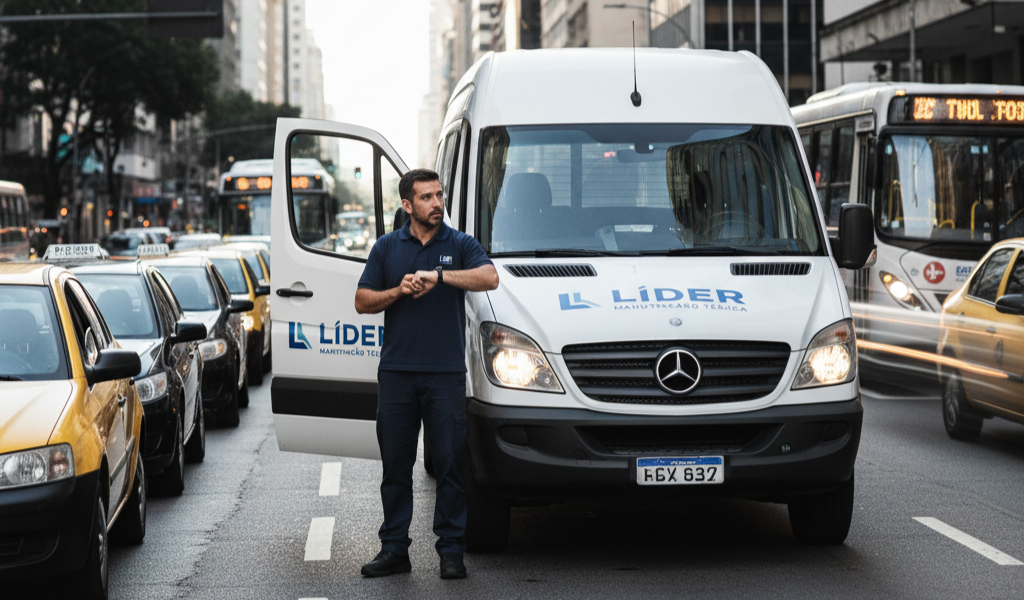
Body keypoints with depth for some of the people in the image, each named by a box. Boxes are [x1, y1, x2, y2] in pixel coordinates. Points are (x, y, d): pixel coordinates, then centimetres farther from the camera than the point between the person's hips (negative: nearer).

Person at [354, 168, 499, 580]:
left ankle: (451, 551, 5)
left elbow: (489, 278, -15)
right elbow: (363, 302, 9)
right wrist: (399, 291, -8)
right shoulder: (386, 248, 10)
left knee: (450, 464, -2)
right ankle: (394, 549, 13)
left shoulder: (460, 245, 4)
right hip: (396, 372, 2)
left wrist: (439, 275, -22)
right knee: (395, 465, 6)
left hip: (446, 374, -2)